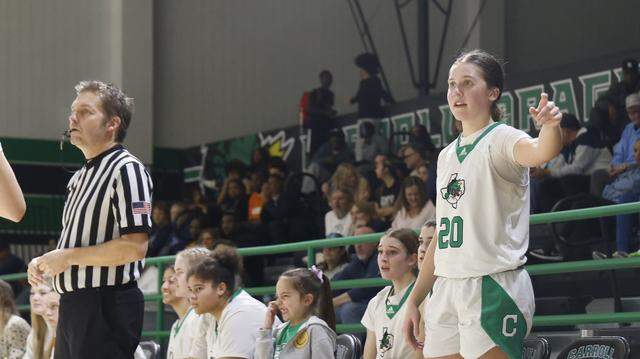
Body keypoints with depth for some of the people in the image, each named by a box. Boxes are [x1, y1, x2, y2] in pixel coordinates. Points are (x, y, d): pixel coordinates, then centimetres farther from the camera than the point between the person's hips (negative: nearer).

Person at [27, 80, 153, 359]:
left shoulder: (127, 169, -10)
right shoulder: (79, 177, 20)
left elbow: (135, 247, -20)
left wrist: (68, 257, -14)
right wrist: (44, 263, 8)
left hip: (107, 307, -9)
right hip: (72, 305, 10)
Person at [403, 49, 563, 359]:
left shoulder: (501, 139, -4)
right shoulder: (447, 155, 17)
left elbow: (541, 152, -28)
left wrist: (550, 126, -51)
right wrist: (414, 300, 18)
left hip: (493, 287, -7)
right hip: (446, 289, 7)